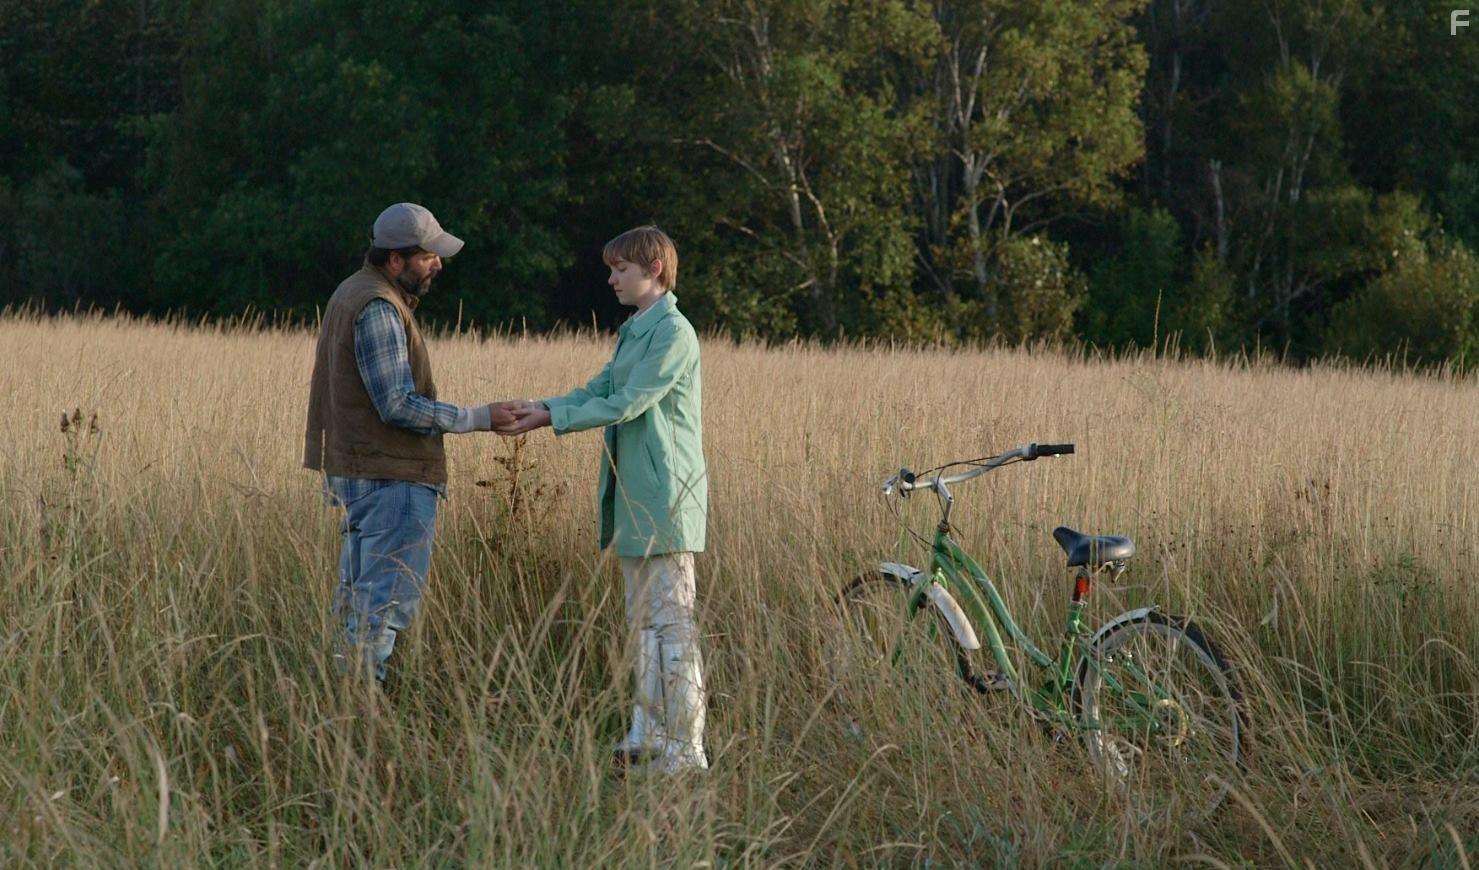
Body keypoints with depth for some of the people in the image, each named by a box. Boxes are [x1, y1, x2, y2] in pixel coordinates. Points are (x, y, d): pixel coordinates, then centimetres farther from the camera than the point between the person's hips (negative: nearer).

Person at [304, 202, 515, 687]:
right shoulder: (379, 310, -17)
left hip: (354, 474, 11)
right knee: (390, 598, -10)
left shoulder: (353, 293, 16)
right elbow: (398, 406, -21)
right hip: (392, 478, -11)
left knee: (358, 592, 13)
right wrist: (477, 419, -16)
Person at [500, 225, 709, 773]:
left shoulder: (674, 333, -13)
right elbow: (599, 391, 14)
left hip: (665, 497, -10)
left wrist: (553, 419, -16)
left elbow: (627, 403, -18)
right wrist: (542, 407, -1)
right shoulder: (633, 331, 18)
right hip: (634, 499, 10)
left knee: (671, 621, -9)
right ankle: (649, 734, 19)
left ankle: (685, 749, -8)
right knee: (643, 620, 13)